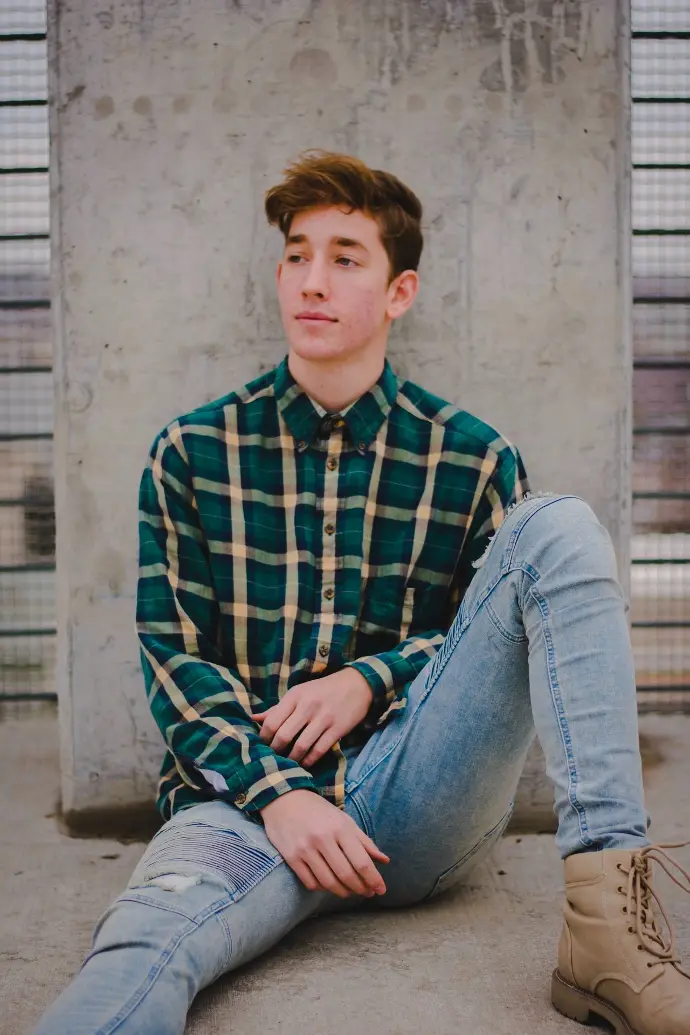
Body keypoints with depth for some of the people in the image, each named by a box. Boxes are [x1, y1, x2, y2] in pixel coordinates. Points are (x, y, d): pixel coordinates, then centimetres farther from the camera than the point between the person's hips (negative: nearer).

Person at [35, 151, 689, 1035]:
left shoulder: (475, 461, 8)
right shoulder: (191, 454, 8)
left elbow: (501, 626, 14)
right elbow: (172, 657, 4)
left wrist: (370, 678, -6)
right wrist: (276, 794, -12)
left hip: (417, 799, 2)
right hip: (246, 794, -1)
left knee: (558, 528, -17)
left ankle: (608, 906, -28)